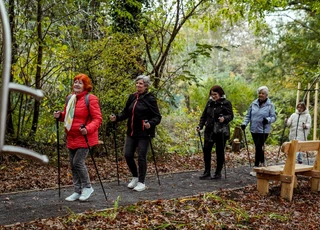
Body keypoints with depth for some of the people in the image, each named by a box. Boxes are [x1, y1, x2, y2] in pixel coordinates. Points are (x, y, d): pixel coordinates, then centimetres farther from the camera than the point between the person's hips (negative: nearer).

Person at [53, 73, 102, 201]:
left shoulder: (90, 99, -11)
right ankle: (77, 191, 22)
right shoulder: (69, 98, 12)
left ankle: (87, 187, 9)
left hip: (84, 138, -8)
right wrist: (60, 116, 3)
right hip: (71, 138, 8)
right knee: (72, 164, 10)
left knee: (78, 162, -12)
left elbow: (97, 119, -13)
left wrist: (88, 129, -29)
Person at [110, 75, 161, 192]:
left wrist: (150, 124, -26)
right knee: (127, 155, 4)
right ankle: (135, 177, 27)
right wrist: (116, 117, -2)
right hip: (131, 132, 6)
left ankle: (141, 182, 15)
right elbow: (126, 112, 15)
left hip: (144, 133, -5)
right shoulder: (132, 97, 9)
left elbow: (157, 117, -8)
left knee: (141, 157, -1)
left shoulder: (150, 99, -7)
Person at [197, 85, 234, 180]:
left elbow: (231, 115, -9)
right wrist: (200, 125, 1)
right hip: (209, 130, 4)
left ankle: (218, 173, 16)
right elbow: (204, 115, 13)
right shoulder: (209, 102, 10)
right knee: (206, 150, -2)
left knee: (220, 152, 4)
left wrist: (224, 118, -30)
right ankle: (207, 173, 8)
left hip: (221, 131, -4)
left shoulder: (226, 103, -4)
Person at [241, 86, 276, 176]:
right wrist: (244, 123, -2)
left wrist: (268, 120, -24)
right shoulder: (254, 103, 7)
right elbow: (248, 115, 12)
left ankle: (256, 167, -2)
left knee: (259, 147, -8)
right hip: (254, 129, 4)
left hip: (264, 130, -4)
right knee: (258, 147, 14)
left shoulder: (270, 105, -3)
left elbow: (274, 117, -3)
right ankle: (262, 162, 34)